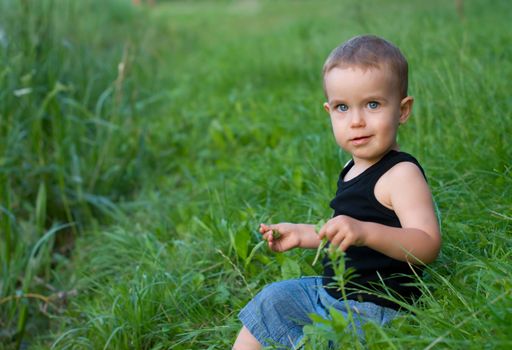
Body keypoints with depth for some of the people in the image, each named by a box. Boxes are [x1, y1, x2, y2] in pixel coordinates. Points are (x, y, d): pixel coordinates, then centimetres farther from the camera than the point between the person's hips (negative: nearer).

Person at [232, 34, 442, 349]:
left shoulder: (401, 174, -20)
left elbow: (428, 245, -31)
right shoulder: (356, 169, 10)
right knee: (272, 299, 18)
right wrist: (301, 234, 20)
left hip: (373, 310, -10)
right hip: (333, 291, 10)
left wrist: (365, 232, -44)